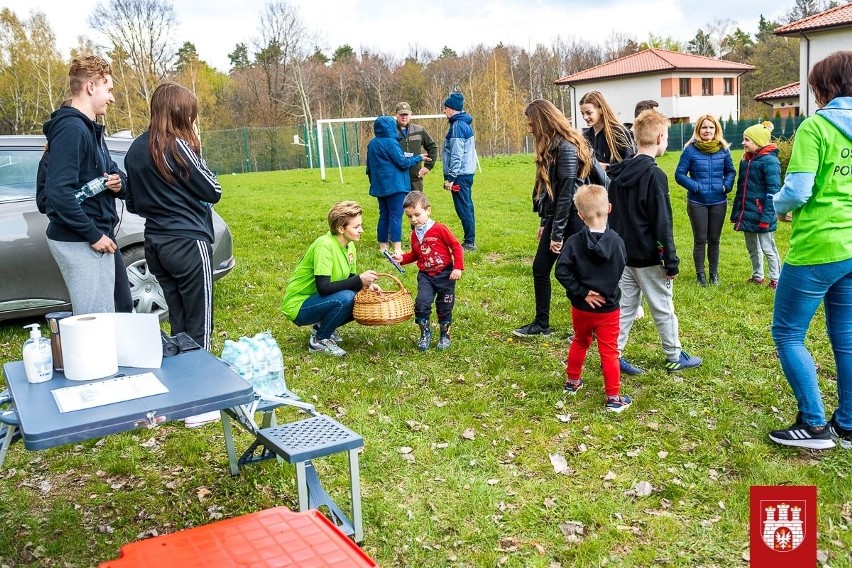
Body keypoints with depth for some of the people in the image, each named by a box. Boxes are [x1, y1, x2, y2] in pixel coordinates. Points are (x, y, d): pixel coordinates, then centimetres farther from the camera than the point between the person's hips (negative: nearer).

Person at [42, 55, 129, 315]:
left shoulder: (91, 128, 16)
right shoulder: (70, 128, -16)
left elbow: (110, 171, 21)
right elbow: (58, 192, -25)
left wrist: (118, 182, -3)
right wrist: (92, 235, -21)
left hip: (100, 235, 11)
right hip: (80, 242, -11)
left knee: (123, 310, 19)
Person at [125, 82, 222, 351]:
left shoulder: (136, 149, 9)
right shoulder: (178, 145, -13)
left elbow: (133, 204, 15)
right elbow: (213, 191, -7)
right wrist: (197, 152, 3)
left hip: (155, 243, 8)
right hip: (188, 242, -8)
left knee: (178, 324, 15)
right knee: (200, 326, -1)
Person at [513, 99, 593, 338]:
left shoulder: (566, 148, -18)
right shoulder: (551, 146, 10)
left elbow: (566, 193, -20)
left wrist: (557, 233, -18)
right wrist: (544, 223, 17)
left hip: (570, 220, -10)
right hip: (554, 218, 10)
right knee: (540, 268, 13)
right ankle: (541, 324, 25)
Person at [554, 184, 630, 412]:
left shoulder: (574, 242, -15)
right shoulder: (616, 241, -14)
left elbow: (562, 271, -20)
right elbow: (620, 270, -3)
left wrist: (581, 292, -13)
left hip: (581, 307, 2)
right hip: (608, 308, -2)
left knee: (580, 342, 25)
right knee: (609, 352, 6)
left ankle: (572, 381, 40)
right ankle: (613, 398, 10)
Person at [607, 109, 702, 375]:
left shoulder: (619, 172, 6)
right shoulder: (654, 175, -17)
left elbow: (612, 214, 12)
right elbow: (662, 223, -18)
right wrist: (672, 261, -13)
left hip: (623, 253, 7)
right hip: (648, 256, -7)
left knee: (625, 306, 12)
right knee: (663, 308, 7)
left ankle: (614, 355, 12)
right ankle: (674, 357, 20)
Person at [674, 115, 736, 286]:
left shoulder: (723, 150, 2)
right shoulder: (691, 150, -8)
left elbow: (731, 171, 12)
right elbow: (679, 174, -6)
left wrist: (727, 185, -6)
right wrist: (695, 186, -16)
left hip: (718, 202, 3)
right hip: (697, 203, -3)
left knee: (714, 240, 12)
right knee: (700, 240, 5)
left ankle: (714, 274, 25)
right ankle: (700, 274, 18)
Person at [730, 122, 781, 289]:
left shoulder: (769, 160, -13)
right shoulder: (745, 160, 11)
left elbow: (773, 191, -17)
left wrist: (766, 217, -21)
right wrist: (735, 213, 15)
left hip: (761, 214, -8)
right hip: (747, 214, 8)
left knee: (768, 249, 0)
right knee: (752, 248, 17)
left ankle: (776, 280, 11)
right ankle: (757, 276, 30)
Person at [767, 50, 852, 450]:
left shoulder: (816, 126, -12)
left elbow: (797, 192, -17)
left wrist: (776, 204, 3)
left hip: (817, 248, -7)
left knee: (787, 333, 6)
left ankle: (814, 425, 7)